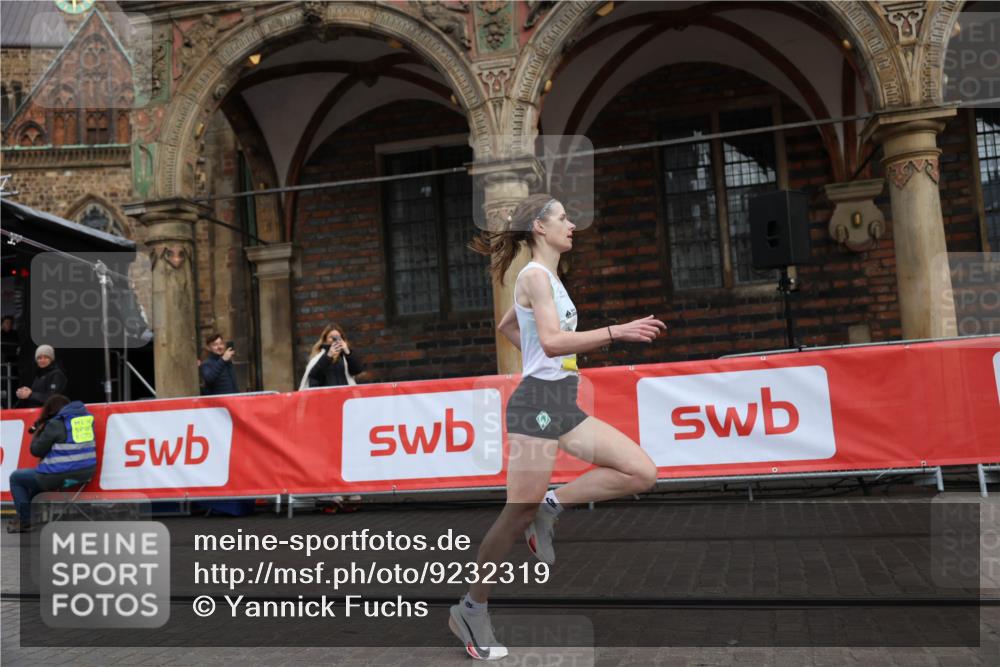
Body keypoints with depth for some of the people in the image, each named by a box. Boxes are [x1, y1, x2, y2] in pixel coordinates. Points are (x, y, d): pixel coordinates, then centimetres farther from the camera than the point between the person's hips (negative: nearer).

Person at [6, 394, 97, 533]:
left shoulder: (55, 424, -13)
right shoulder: (86, 415, 9)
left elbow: (36, 451, -6)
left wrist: (38, 431, 10)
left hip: (60, 476, -8)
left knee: (15, 478, 18)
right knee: (35, 475, 35)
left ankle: (24, 521, 19)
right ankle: (25, 514, 39)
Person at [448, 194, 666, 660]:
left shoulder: (546, 277, 17)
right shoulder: (536, 276, -10)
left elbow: (506, 326, 30)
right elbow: (552, 341, -24)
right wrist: (616, 332, -24)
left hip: (563, 404, 9)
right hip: (537, 403, -9)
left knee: (643, 473, 0)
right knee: (519, 515, -3)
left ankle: (550, 505, 6)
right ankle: (471, 609, 14)